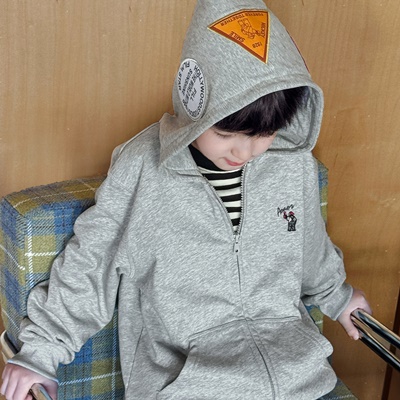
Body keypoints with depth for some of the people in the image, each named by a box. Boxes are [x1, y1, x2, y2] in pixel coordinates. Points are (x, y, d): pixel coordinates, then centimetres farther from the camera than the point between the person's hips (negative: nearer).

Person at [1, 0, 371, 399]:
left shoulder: (295, 164, 0)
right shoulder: (141, 171, -11)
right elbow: (90, 260, 0)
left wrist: (335, 295, 36)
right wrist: (41, 350, 4)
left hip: (291, 364, 3)